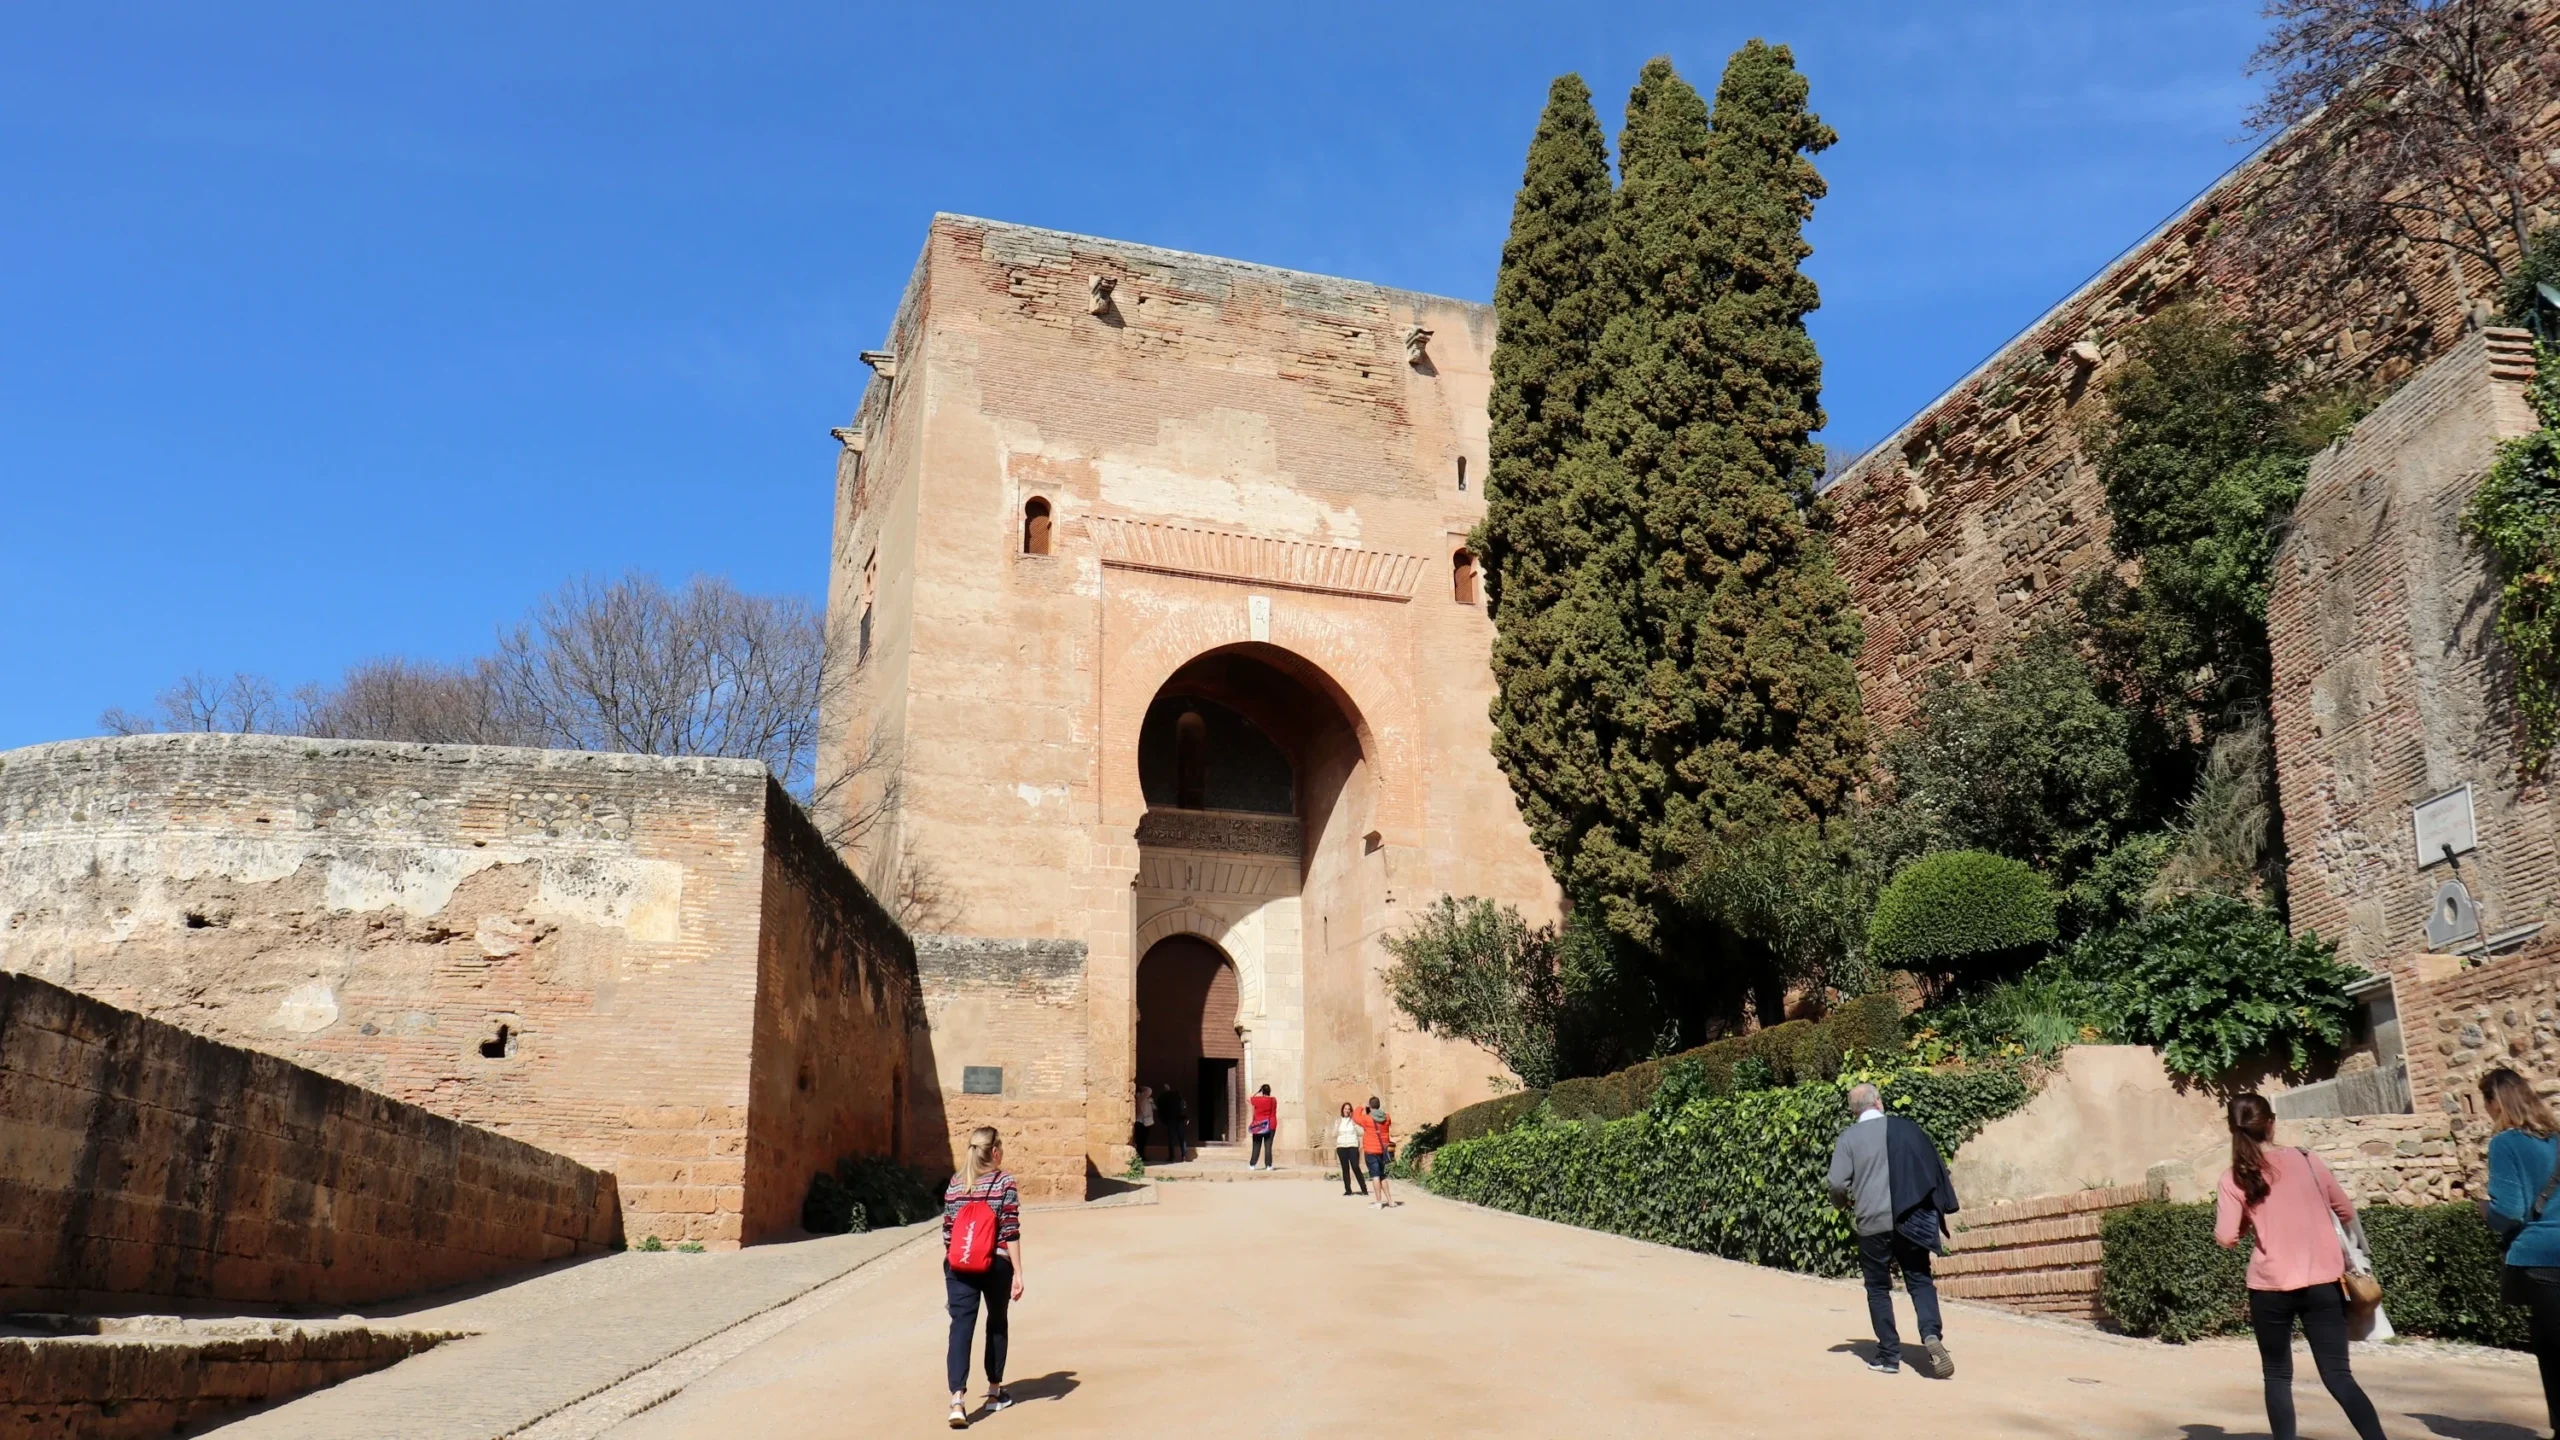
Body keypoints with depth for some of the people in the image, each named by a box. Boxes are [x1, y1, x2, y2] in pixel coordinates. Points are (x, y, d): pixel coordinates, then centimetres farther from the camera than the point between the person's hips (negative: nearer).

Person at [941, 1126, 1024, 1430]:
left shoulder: (954, 1184, 6)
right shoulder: (1005, 1183, -5)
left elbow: (947, 1232, 10)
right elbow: (1011, 1232, -9)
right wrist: (1017, 1272, -7)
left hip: (958, 1266, 2)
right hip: (995, 1264, -2)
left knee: (961, 1328, -3)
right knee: (997, 1324, 18)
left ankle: (957, 1399, -17)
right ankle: (994, 1392, 28)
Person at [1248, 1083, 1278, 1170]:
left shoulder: (1257, 1099, -6)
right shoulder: (1273, 1100, 1)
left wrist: (1257, 1091, 12)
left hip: (1258, 1125, -1)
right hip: (1270, 1125, 1)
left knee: (1256, 1146, 5)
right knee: (1268, 1146, 0)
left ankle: (1252, 1165, 4)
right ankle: (1268, 1165, -4)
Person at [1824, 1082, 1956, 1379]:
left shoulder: (1848, 1138, -2)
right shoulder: (1906, 1128, 2)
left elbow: (1838, 1183, -9)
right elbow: (1936, 1169, 3)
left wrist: (1843, 1203, 12)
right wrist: (1938, 1207, 16)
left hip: (1872, 1223, -1)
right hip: (1910, 1219, 1)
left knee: (1878, 1288, 10)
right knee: (1920, 1280, 10)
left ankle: (1889, 1355, 8)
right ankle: (1932, 1335, -14)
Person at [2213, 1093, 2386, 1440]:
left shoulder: (2234, 1178, -4)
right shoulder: (2305, 1160, 2)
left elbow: (2226, 1238, -10)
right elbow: (2346, 1212, 12)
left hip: (2270, 1287, -1)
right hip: (2323, 1282, 1)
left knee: (2277, 1377, 13)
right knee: (2338, 1375, 3)